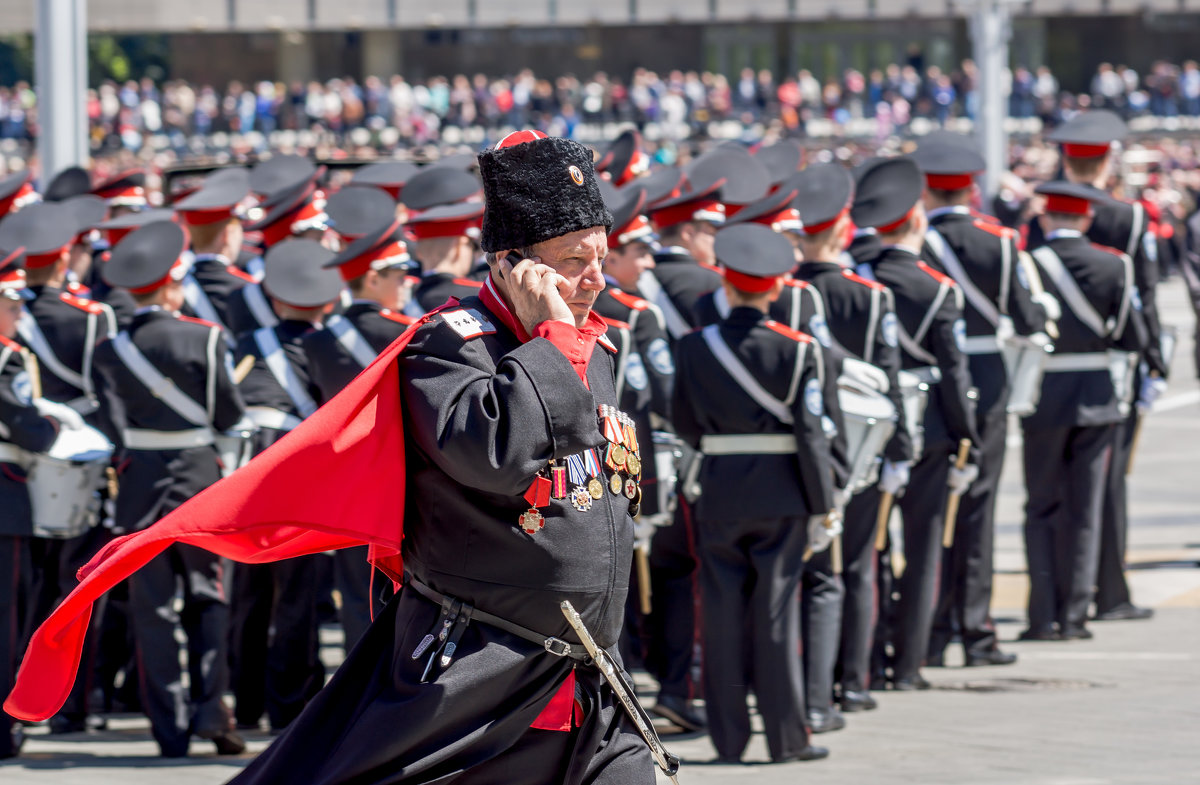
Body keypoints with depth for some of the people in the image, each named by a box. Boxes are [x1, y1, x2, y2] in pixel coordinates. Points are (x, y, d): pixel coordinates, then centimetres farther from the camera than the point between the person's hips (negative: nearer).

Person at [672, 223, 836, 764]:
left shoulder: (694, 347, -3)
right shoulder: (796, 349, -8)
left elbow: (684, 424, 7)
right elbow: (811, 432, -9)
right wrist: (822, 507, -3)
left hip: (718, 490, 1)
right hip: (780, 495, -1)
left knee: (722, 613, 7)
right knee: (776, 611, 4)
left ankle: (728, 736, 9)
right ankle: (786, 736, 6)